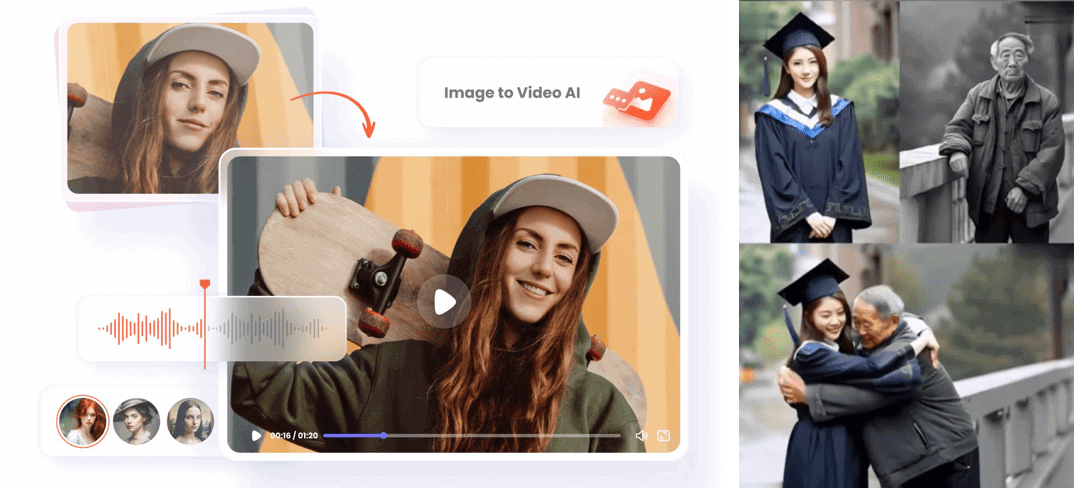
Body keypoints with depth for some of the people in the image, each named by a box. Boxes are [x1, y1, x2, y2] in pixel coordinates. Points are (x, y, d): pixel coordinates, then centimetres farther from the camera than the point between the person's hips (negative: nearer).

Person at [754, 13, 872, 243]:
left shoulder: (841, 111, 9)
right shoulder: (771, 117, 2)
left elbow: (849, 165, 1)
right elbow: (776, 172, -6)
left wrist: (832, 214, -10)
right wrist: (810, 214, -15)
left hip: (835, 225, 2)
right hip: (794, 227, -2)